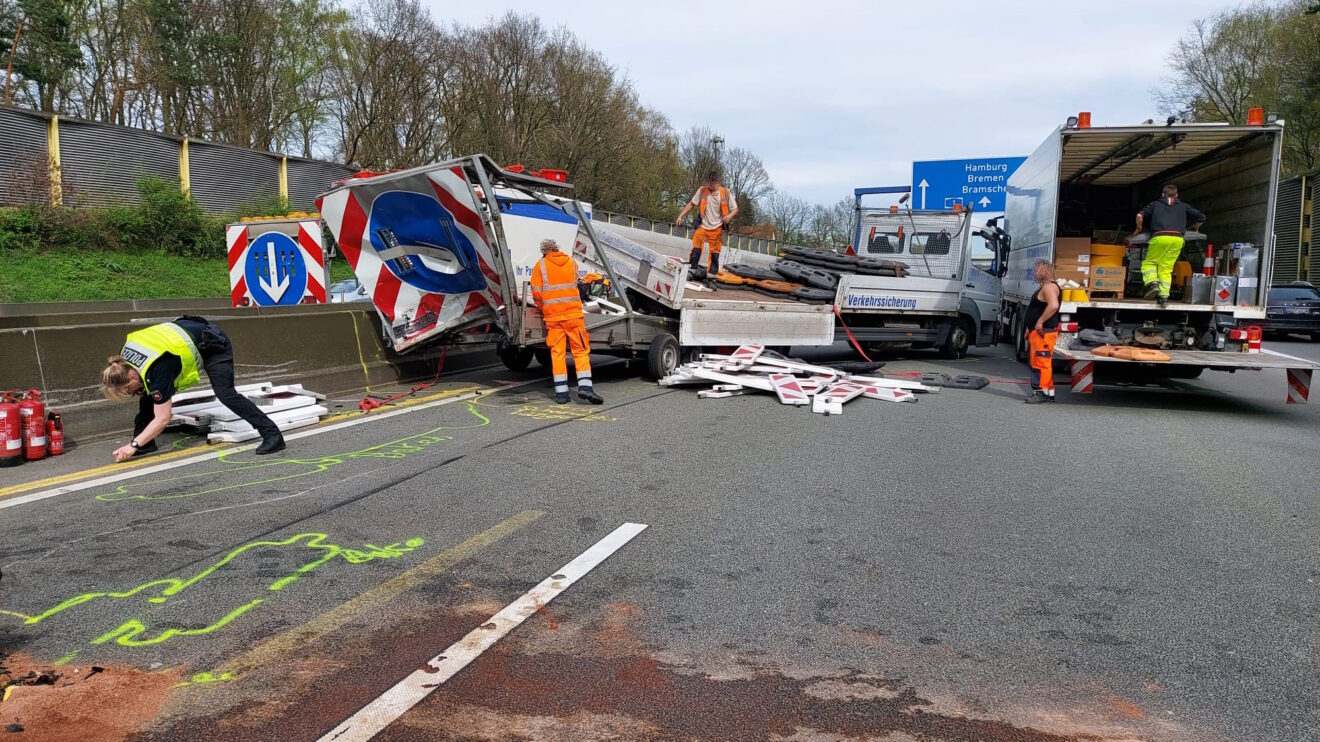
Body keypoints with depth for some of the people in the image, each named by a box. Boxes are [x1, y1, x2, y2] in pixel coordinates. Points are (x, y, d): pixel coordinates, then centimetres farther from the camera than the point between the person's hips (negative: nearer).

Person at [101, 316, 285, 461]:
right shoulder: (126, 355, -12)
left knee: (225, 394, -25)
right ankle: (143, 442, 13)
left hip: (213, 345, -9)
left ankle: (272, 434, -25)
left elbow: (162, 420, -28)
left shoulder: (157, 371, -35)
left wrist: (133, 445, -26)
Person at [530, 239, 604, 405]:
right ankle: (585, 386, -8)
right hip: (573, 314, 0)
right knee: (581, 350, 4)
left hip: (552, 316, 0)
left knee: (557, 353, 4)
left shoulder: (541, 265, 3)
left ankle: (561, 392, 3)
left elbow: (536, 293, 0)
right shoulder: (572, 263, 10)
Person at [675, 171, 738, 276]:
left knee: (714, 252, 6)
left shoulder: (726, 193, -5)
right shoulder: (702, 191, -4)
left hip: (716, 228, 0)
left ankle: (712, 273, 13)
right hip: (702, 226, 0)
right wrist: (680, 216, -3)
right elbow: (691, 204, 4)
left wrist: (730, 216, -20)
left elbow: (735, 209, 1)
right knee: (696, 249, -8)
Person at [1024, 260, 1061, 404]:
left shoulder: (1049, 287, -15)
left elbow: (1053, 306, -31)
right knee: (1040, 363, 15)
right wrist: (1029, 328, 26)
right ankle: (1049, 392, 21)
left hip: (1044, 332, -11)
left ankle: (1041, 392, -10)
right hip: (1037, 332, 11)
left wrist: (1040, 322, -26)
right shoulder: (1043, 287, 20)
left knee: (1041, 363, -11)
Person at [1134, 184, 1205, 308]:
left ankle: (1152, 283, -17)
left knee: (1149, 263, 10)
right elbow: (1201, 217, 25)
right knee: (1166, 268, 8)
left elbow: (1140, 216, 7)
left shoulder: (1155, 204, 22)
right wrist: (1196, 227, 45)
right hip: (1177, 238, 2)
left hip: (1160, 237, -2)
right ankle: (1164, 295, 0)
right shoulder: (1183, 207, 26)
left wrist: (1138, 229, 24)